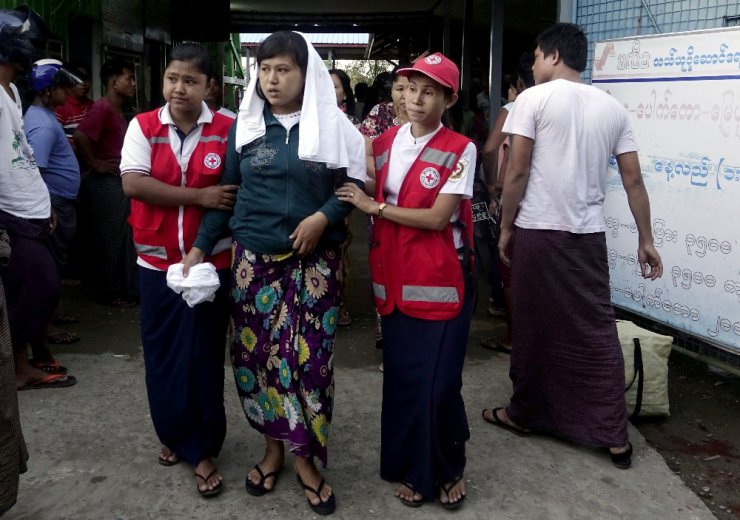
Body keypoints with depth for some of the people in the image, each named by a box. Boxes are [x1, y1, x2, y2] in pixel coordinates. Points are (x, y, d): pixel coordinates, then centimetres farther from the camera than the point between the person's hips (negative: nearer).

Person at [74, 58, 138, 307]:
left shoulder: (117, 109, 13)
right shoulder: (103, 107, -16)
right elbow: (80, 136, -28)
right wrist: (96, 164, -17)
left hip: (119, 183, 9)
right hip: (106, 184, -9)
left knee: (122, 239, 14)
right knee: (110, 240, 1)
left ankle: (125, 289, 23)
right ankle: (110, 293, 12)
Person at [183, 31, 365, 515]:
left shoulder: (333, 126, -2)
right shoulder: (244, 127, 6)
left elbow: (355, 184, 2)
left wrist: (323, 216, -14)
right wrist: (199, 248, 1)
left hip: (314, 262, -2)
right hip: (254, 259, 3)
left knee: (308, 356, -2)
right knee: (258, 353, 6)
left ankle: (305, 456, 15)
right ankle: (273, 446, 25)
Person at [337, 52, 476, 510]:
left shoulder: (459, 150, -9)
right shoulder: (384, 144, 8)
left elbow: (437, 218, -15)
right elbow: (364, 203, 17)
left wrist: (374, 207, -11)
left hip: (441, 283, -4)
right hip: (395, 280, 5)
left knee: (438, 384, -1)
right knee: (402, 379, 10)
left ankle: (449, 470, 25)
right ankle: (413, 470, 30)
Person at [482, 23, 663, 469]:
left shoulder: (534, 98, -4)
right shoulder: (612, 107, 9)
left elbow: (517, 172, -8)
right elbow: (634, 179, 7)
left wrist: (505, 228, 2)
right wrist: (646, 239, 13)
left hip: (538, 232, -4)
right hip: (589, 234, 4)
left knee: (534, 327, 8)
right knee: (598, 331, 7)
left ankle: (524, 413, 24)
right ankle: (616, 435, 10)